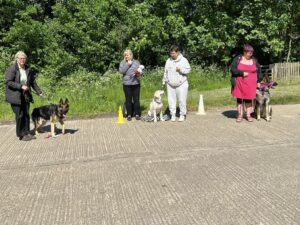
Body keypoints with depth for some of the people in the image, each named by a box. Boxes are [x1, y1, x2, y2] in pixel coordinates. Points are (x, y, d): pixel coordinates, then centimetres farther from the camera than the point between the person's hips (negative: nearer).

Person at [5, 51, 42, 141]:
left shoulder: (28, 69, 10)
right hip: (15, 96, -5)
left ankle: (27, 133, 13)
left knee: (26, 114, 5)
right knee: (19, 115, -4)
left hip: (25, 96, 6)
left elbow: (33, 82, 16)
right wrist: (21, 86, -20)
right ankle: (21, 135, 6)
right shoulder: (11, 69, -8)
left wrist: (39, 92, 11)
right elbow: (8, 82, -15)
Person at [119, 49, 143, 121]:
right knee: (128, 100, 3)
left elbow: (141, 70, 8)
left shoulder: (136, 62, 10)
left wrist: (139, 73, -14)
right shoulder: (123, 63, 6)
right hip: (127, 84, -1)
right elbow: (121, 71, -10)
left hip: (136, 83, 1)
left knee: (136, 99, 3)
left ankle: (137, 114, 12)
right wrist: (128, 64, -12)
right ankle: (129, 115, 12)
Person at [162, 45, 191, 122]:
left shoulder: (183, 60, -2)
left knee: (182, 100, -2)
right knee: (171, 100, 4)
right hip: (170, 85, 4)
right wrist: (164, 82, 18)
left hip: (181, 84, -3)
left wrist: (181, 70, -19)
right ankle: (173, 115, 14)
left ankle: (182, 115, 11)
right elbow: (165, 72, 16)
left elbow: (188, 70, -3)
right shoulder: (168, 61, 10)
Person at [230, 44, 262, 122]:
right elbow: (232, 69, -8)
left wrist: (258, 81, 10)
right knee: (239, 98, 3)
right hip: (239, 83, -1)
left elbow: (259, 71, 13)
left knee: (249, 99, 3)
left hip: (250, 84, 1)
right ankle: (240, 115, 10)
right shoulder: (238, 59, -2)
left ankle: (248, 115, 12)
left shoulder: (254, 60, 7)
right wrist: (242, 73, -16)